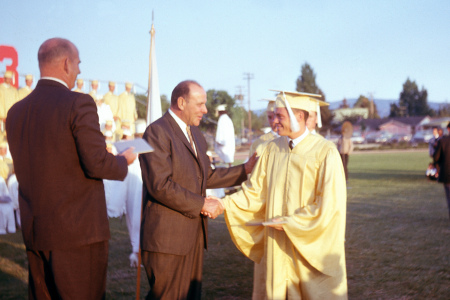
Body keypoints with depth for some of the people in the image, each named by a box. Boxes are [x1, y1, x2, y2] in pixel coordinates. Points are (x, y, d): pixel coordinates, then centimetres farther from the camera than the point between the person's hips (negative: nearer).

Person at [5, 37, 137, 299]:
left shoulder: (16, 111, 7)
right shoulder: (79, 104, -12)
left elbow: (25, 169, 12)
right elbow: (97, 164, -17)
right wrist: (124, 160, 4)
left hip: (34, 233, 7)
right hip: (79, 230, -6)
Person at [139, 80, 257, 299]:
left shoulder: (195, 134, 17)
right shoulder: (157, 132, -13)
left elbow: (206, 176, 19)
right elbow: (160, 185, -21)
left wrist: (244, 170, 11)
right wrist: (201, 204, -16)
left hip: (194, 232, 9)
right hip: (167, 236, -9)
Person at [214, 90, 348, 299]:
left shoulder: (325, 152, -12)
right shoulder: (273, 149, 3)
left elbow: (329, 204, -14)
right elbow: (255, 192, 5)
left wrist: (289, 222, -13)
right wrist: (224, 204, -8)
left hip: (311, 246, -4)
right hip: (277, 245, 4)